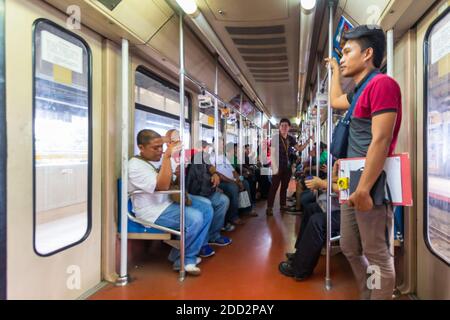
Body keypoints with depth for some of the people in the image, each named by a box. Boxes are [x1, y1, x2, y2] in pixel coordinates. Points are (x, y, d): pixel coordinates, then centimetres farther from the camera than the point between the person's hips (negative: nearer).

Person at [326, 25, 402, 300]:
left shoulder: (382, 83, -12)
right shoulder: (362, 90, 18)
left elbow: (380, 141, -21)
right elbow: (335, 101, 40)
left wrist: (364, 189, -23)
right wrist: (336, 70, 40)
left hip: (371, 186, -10)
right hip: (353, 185, 10)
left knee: (378, 256, 1)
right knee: (351, 250, 17)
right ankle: (367, 296, 33)